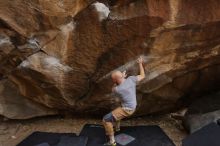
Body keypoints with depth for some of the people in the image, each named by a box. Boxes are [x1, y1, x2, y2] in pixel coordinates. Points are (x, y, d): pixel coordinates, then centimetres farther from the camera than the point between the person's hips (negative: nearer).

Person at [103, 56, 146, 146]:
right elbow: (142, 76, 3)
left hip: (127, 110, -8)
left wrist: (121, 77, -4)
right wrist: (140, 63, 9)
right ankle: (116, 128, 57)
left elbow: (113, 89, 0)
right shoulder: (131, 79, -14)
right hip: (132, 107, 8)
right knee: (115, 112, 35)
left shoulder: (118, 89, -27)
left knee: (106, 119, -5)